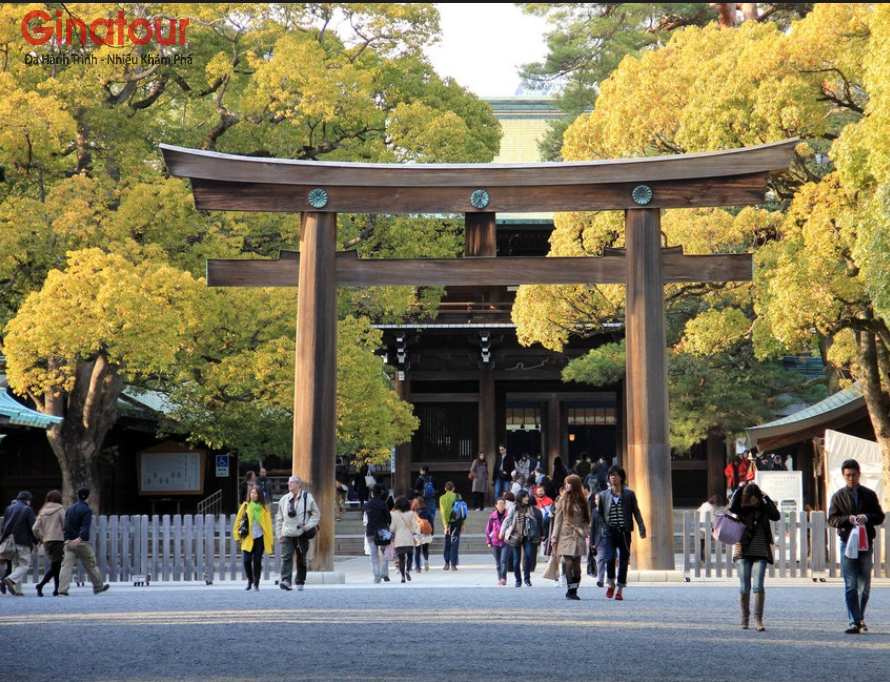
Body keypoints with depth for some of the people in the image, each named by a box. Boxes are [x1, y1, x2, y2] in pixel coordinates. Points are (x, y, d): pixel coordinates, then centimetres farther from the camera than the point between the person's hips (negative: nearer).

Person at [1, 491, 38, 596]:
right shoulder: (27, 510, -5)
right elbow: (33, 527, -8)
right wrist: (35, 543, -1)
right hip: (23, 543, -6)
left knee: (15, 565, 12)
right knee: (24, 565, -1)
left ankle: (17, 590, 6)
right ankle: (11, 579, -24)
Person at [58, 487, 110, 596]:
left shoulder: (70, 509, 14)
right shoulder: (87, 510, -8)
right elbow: (85, 526, -22)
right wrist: (80, 538, -34)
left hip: (68, 542, 5)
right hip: (82, 542, -5)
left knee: (66, 565, -4)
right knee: (91, 564, 10)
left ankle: (62, 590, -16)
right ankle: (98, 587, 23)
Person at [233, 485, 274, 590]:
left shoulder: (264, 507, 4)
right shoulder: (245, 506, 4)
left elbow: (268, 524, 3)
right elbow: (238, 521, 9)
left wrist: (271, 540, 0)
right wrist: (238, 535, 3)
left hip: (260, 538, 0)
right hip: (247, 538, 0)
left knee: (257, 561, 0)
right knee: (246, 561, -7)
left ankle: (256, 583, 14)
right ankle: (249, 580, 17)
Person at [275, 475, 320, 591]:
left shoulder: (307, 498, 3)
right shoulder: (284, 499, 12)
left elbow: (316, 514, 5)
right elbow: (279, 518, 16)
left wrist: (309, 525, -10)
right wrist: (279, 534, 10)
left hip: (302, 534, -1)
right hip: (287, 534, 1)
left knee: (301, 559, 6)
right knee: (286, 557, -14)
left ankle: (300, 582, 16)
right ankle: (285, 580, -24)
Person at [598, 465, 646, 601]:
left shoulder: (629, 494, 4)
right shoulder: (604, 495, 7)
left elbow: (636, 512, 4)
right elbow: (600, 515, 11)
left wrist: (642, 529, -5)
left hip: (625, 532, 0)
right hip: (610, 533, 0)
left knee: (623, 561, 2)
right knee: (610, 559, -15)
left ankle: (620, 590, 11)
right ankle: (611, 584, 9)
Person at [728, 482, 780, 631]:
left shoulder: (763, 508, 3)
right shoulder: (741, 508, 1)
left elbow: (776, 516, -13)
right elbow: (732, 507, -20)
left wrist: (767, 498, -13)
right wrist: (740, 489, -15)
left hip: (760, 553, 0)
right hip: (742, 552, 0)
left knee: (758, 586, -10)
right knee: (744, 587, 1)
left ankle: (758, 620, -10)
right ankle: (744, 619, 14)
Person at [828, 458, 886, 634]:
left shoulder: (869, 495, 8)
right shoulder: (838, 496, 6)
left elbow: (880, 517, 6)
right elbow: (832, 519, 1)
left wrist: (867, 518, -14)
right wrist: (848, 519, -17)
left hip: (866, 543, 1)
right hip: (847, 544, -1)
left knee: (865, 586, 7)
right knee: (851, 586, -7)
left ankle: (860, 619, 21)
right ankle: (855, 621, -9)